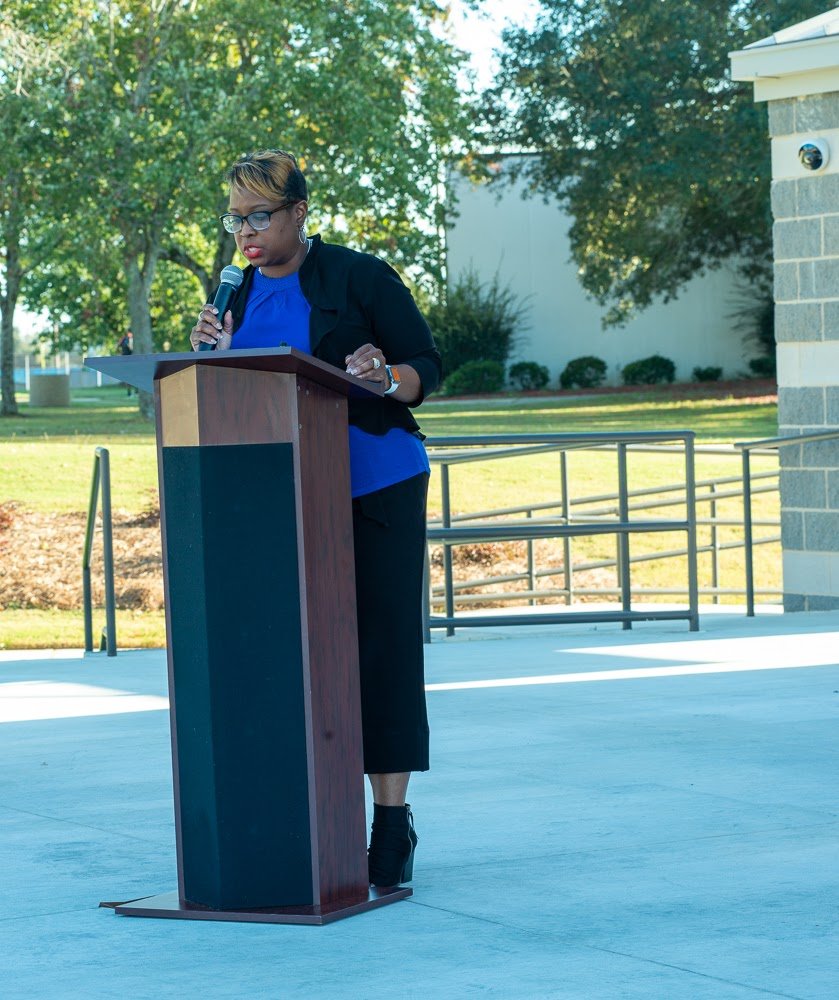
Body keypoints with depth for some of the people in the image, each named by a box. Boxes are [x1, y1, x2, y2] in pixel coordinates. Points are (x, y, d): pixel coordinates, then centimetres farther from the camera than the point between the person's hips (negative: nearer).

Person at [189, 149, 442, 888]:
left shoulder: (359, 278, -3)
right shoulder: (237, 297, 12)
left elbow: (426, 368, -3)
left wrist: (385, 379, -24)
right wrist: (215, 358, -4)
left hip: (376, 488, -5)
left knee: (383, 651, -5)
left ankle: (392, 825, -1)